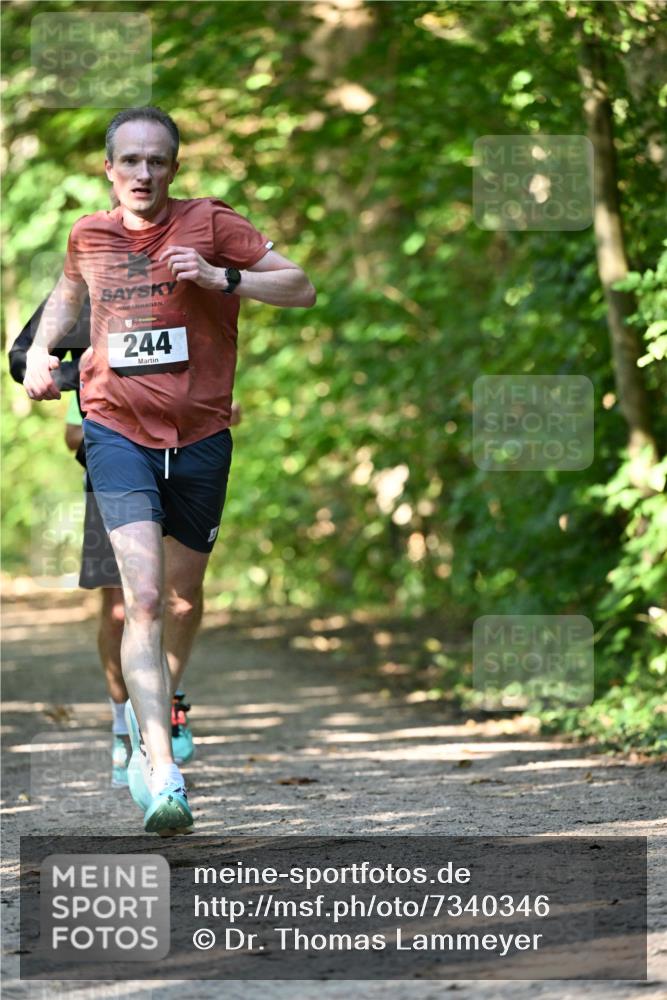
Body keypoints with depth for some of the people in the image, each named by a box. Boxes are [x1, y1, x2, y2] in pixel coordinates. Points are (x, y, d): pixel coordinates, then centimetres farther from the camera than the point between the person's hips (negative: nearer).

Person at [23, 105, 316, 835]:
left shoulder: (210, 224, -4)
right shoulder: (88, 236, 5)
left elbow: (302, 288, -6)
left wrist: (221, 277, -20)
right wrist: (40, 351, 12)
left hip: (200, 435, 1)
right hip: (117, 430, -1)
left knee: (183, 594, 16)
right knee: (142, 596, -18)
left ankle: (158, 708, 48)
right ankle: (160, 776, -27)